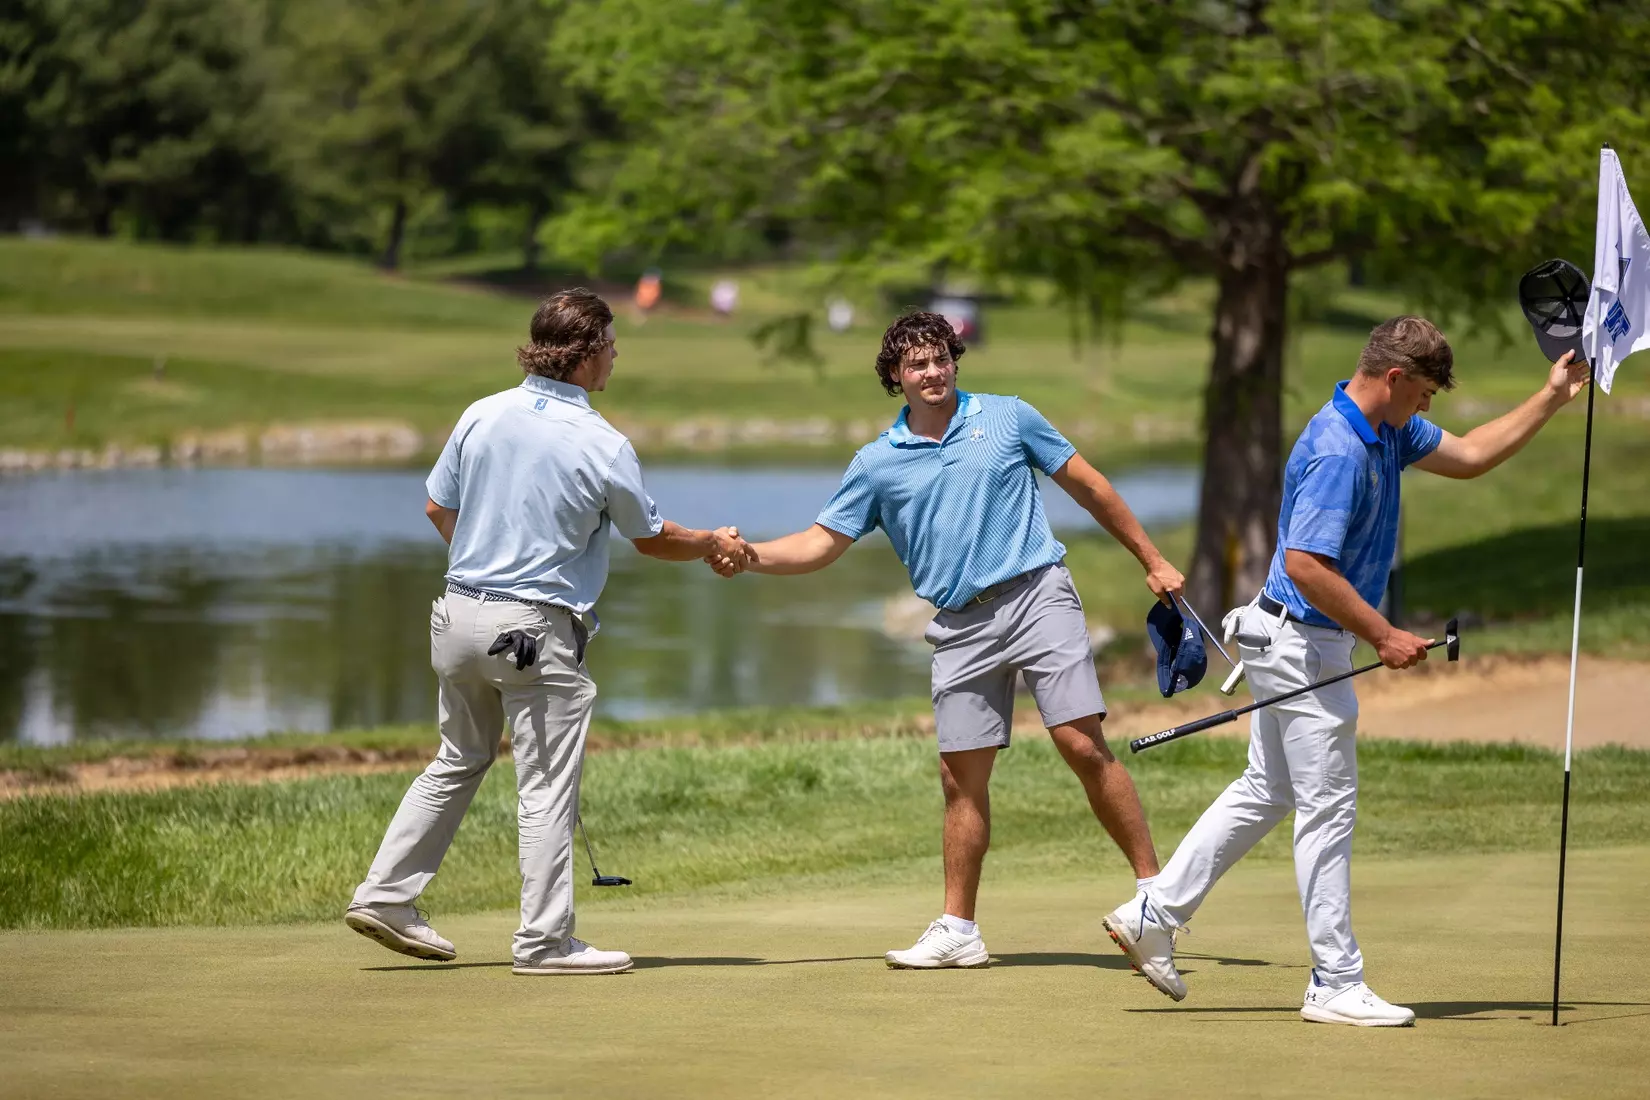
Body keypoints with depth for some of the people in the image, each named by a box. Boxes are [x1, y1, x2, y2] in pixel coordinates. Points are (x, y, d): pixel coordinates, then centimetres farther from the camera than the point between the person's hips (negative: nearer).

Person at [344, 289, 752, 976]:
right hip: (538, 631, -6)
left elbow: (439, 508, 12)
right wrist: (716, 545, 20)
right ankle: (545, 940, 3)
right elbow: (653, 539, 1)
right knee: (547, 786, 1)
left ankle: (385, 895, 19)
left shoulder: (482, 416, 1)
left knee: (458, 761, 21)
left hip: (460, 613, 6)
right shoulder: (602, 446, -12)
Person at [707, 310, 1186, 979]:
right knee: (962, 778, 2)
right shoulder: (877, 464, 9)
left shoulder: (1009, 419, 6)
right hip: (962, 626, 3)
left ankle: (1152, 886, -7)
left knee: (1083, 746, -14)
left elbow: (1088, 486, 12)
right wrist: (753, 556, -8)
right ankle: (958, 930, 9)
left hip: (1037, 596, -3)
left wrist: (1152, 561, 12)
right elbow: (822, 542, 10)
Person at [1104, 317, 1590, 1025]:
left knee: (1265, 793, 18)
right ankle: (1336, 985, 1)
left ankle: (1153, 914, 23)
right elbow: (1307, 566, -29)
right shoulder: (1338, 452, -24)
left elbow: (1468, 456, 21)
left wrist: (1551, 400, 15)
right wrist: (1384, 638, -24)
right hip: (1303, 644, -10)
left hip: (1289, 642, 10)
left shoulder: (1388, 432, 7)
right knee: (1328, 807, -4)